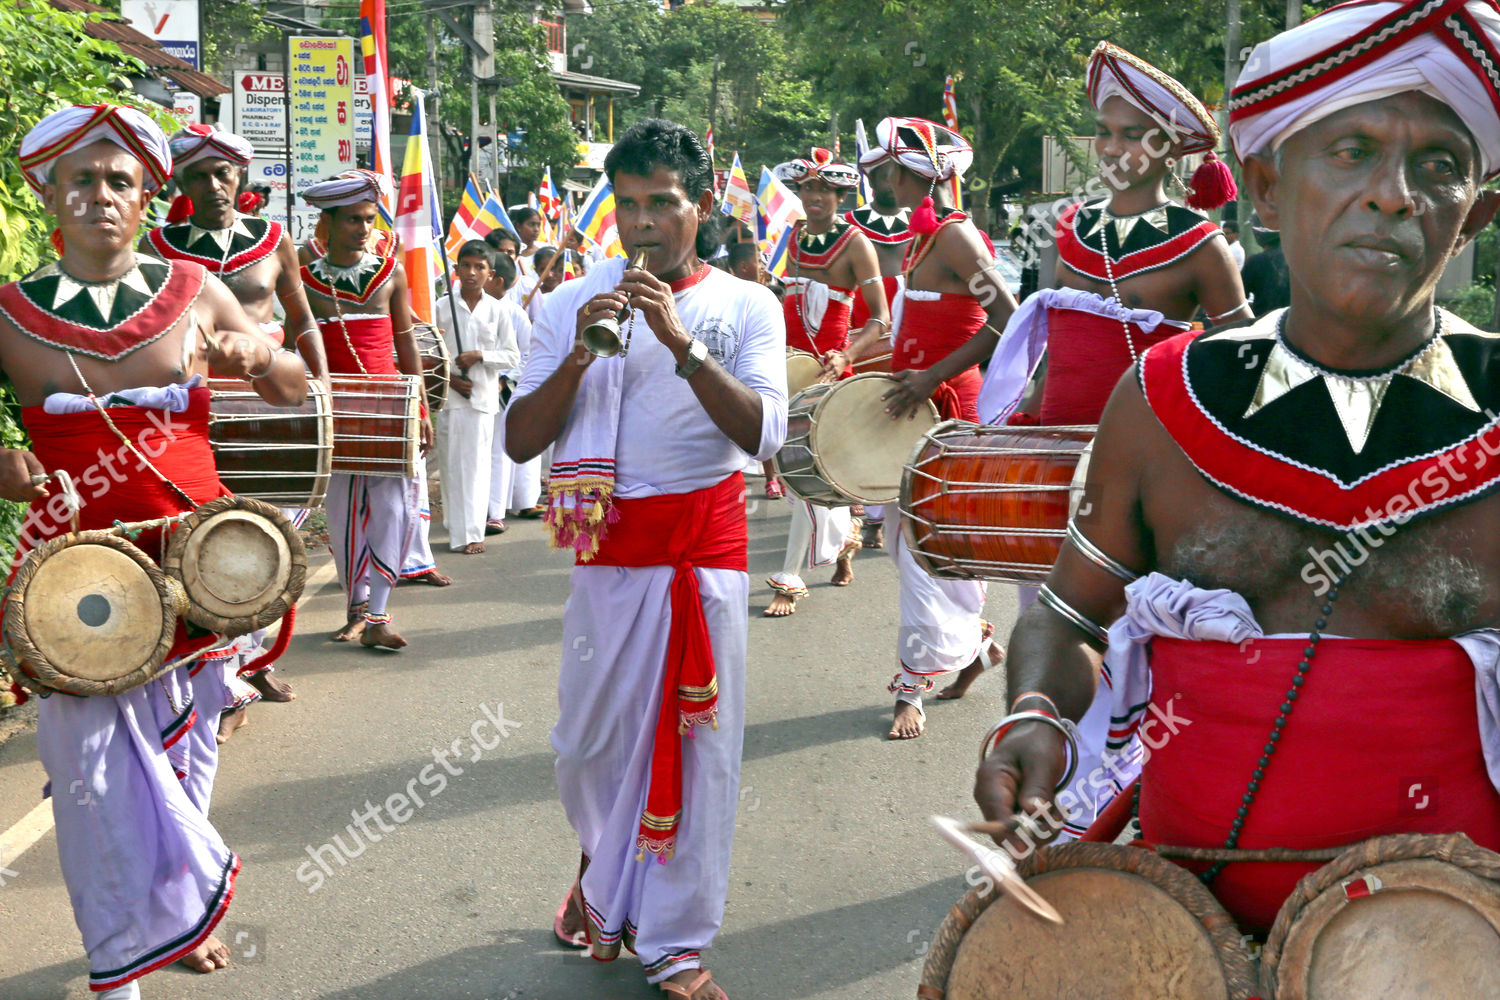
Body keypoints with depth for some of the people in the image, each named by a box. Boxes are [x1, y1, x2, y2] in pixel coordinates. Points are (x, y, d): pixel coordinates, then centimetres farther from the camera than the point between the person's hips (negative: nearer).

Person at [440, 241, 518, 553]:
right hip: (450, 395, 0)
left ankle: (473, 531, 2)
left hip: (483, 395, 0)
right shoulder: (443, 305, 2)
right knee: (452, 462, 2)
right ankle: (457, 528, 11)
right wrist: (447, 378, -7)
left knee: (477, 463, -2)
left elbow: (512, 356, 5)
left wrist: (480, 356, -10)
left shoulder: (497, 310, 4)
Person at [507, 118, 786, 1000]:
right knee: (594, 736, 7)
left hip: (708, 545, -1)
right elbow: (520, 441, -2)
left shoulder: (746, 306, 1)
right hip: (609, 546, 1)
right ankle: (603, 867, 39)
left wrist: (682, 342, -22)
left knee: (697, 741, 2)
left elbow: (763, 433, -13)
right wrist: (580, 355, -16)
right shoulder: (573, 305, 4)